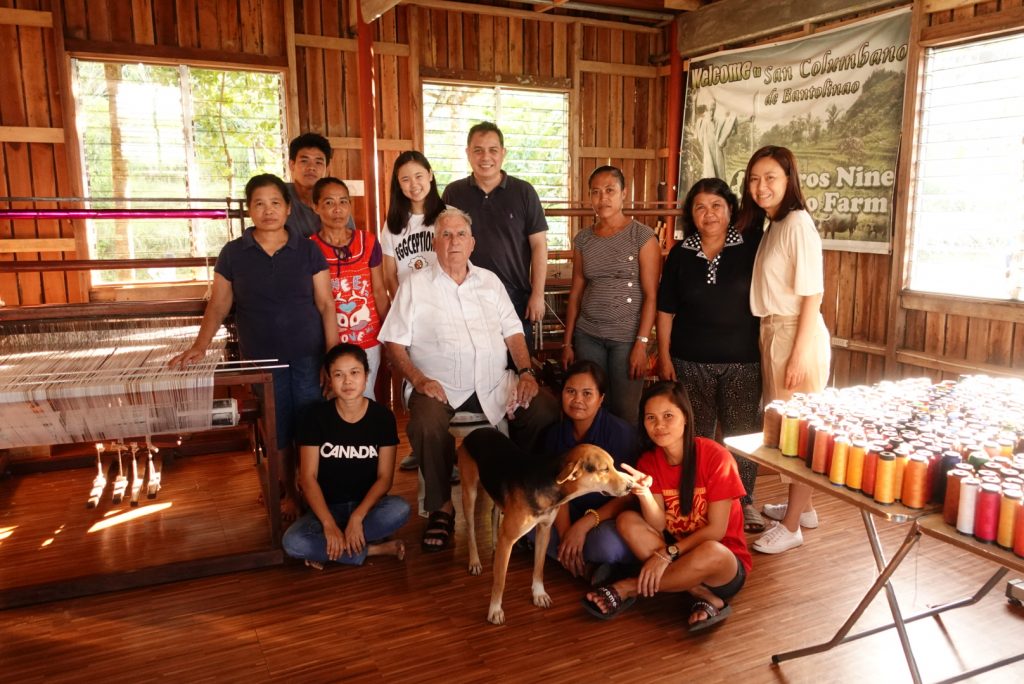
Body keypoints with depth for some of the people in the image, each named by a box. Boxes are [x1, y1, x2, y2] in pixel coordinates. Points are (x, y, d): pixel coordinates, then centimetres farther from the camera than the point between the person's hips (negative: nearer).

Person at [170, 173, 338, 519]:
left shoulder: (308, 250, 0)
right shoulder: (232, 253, 2)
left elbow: (326, 305, -1)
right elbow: (218, 306, 5)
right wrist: (199, 346, -10)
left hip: (308, 357, -1)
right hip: (262, 360, 1)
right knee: (277, 432, 10)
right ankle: (288, 494, 29)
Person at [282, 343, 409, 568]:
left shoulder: (382, 416, -7)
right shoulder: (316, 416, -8)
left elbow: (385, 477, -8)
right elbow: (308, 477, -11)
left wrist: (357, 516, -23)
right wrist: (329, 524, -23)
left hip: (367, 504, 0)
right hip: (327, 507, 0)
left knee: (400, 510, -32)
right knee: (292, 542, -30)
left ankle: (327, 550, -16)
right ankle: (374, 549, -15)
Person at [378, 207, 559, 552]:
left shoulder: (489, 281, 16)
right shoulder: (415, 285, 5)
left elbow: (512, 331, 13)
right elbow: (395, 343, 1)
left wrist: (526, 372, -3)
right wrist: (419, 380, -14)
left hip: (494, 383, 3)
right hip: (440, 386, -3)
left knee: (547, 410, -19)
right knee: (425, 426, -34)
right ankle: (441, 507, -9)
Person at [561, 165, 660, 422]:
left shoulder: (643, 236, -4)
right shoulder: (583, 239, 8)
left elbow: (651, 295, -8)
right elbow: (576, 293, 9)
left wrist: (641, 343, -14)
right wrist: (567, 342, 6)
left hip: (627, 337, -3)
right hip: (587, 336, 3)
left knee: (624, 413, 3)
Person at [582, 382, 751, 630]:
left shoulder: (715, 456, -19)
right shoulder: (649, 462, -5)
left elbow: (716, 530, -17)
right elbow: (659, 525, -12)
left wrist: (667, 554, -22)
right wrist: (644, 493, -31)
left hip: (726, 563, -4)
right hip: (676, 553, 4)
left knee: (710, 553, -38)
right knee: (627, 520, -18)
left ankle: (630, 587, -15)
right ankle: (704, 596, -20)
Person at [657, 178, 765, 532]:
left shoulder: (751, 245, -4)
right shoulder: (681, 253, 2)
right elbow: (666, 309, 6)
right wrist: (664, 355, 2)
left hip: (742, 361, -1)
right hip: (690, 362, 1)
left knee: (743, 433, 7)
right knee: (695, 434, 10)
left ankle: (744, 500, 25)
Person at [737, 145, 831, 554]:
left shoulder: (798, 222, -13)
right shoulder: (771, 226, 12)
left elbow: (812, 294, -16)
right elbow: (771, 291, 10)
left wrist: (799, 353, -19)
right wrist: (775, 342, 6)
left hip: (796, 333, -8)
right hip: (772, 332, 8)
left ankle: (791, 527, 11)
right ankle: (803, 508, 32)